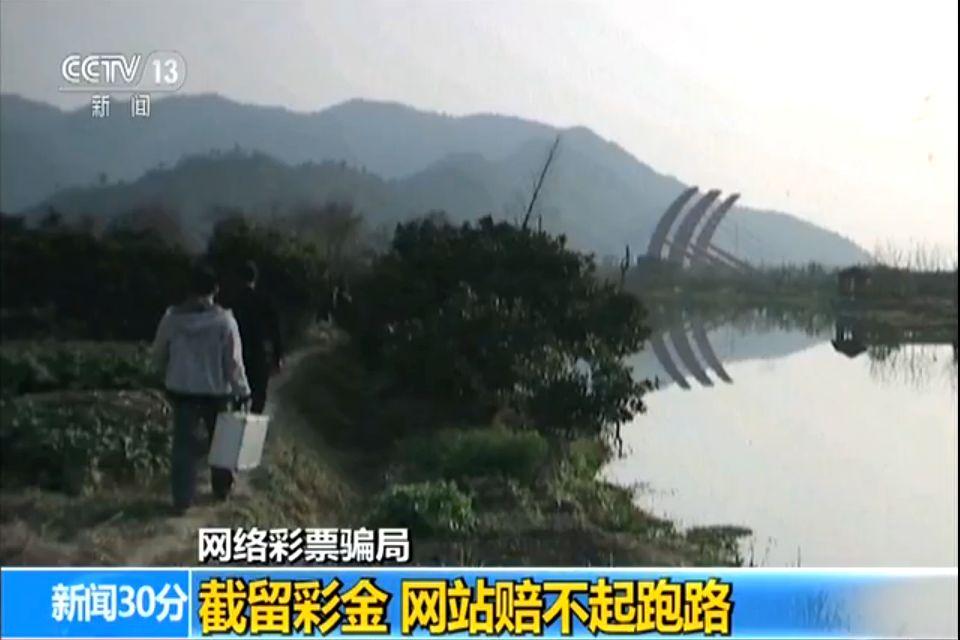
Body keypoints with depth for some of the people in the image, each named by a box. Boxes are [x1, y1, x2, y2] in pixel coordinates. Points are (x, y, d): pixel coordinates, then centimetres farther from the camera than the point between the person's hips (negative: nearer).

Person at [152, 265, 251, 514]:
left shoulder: (172, 317, -7)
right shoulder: (224, 320, -14)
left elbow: (159, 353, 5)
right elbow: (234, 362, -13)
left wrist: (170, 374, 23)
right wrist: (243, 391, -4)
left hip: (181, 389, 1)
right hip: (215, 390, -1)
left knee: (184, 444, 6)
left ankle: (182, 498, 4)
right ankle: (222, 488, 31)